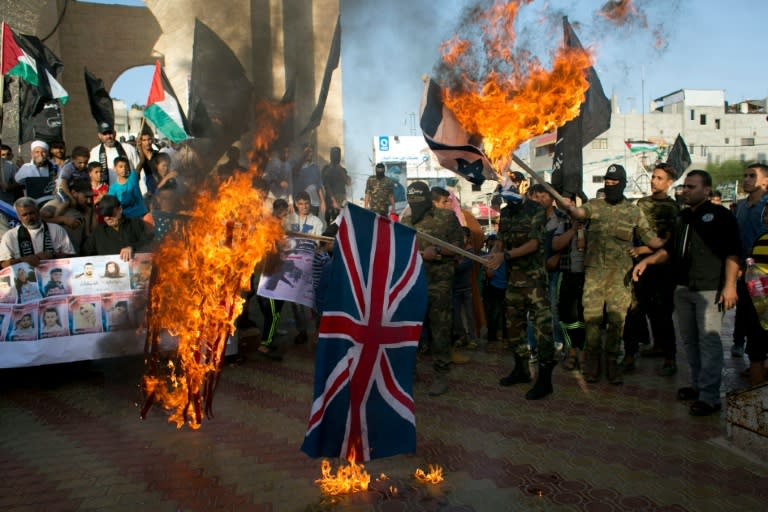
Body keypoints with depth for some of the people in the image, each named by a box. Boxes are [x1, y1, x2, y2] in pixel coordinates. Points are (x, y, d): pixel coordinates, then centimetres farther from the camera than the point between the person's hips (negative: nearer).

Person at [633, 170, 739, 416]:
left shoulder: (720, 215, -3)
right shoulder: (683, 217, 17)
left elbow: (732, 253, -9)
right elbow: (671, 250, 24)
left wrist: (730, 285, -16)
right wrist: (646, 261, 11)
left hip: (710, 290, -7)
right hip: (683, 289, 7)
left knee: (709, 341, -8)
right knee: (689, 340, 11)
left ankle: (710, 396, -4)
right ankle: (698, 384, 23)